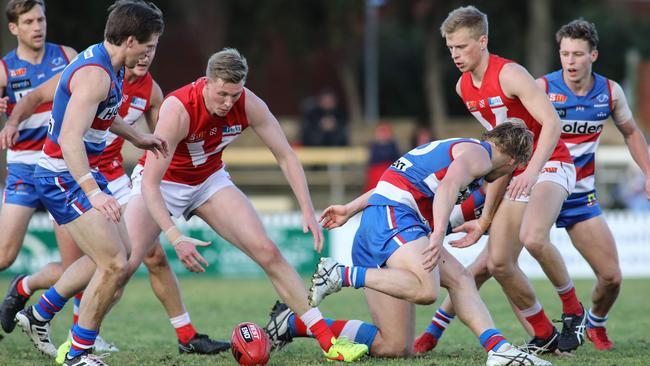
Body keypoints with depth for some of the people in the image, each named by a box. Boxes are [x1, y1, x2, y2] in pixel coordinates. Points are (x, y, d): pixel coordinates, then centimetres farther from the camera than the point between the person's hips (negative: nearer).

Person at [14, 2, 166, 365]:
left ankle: (39, 315, 28)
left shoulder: (109, 66, 6)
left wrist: (137, 138, 37)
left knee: (121, 252, 19)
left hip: (85, 172, 11)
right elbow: (69, 138, -36)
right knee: (115, 265, -14)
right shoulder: (94, 74, -25)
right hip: (64, 178, -11)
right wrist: (94, 193, -45)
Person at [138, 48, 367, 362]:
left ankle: (328, 341, -3)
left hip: (210, 180, 4)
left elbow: (286, 156, -10)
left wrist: (308, 211, -20)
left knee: (267, 252, -7)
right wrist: (175, 238, -45)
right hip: (163, 183, -4)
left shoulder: (250, 105, -22)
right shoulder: (178, 109, -35)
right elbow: (149, 182, -36)